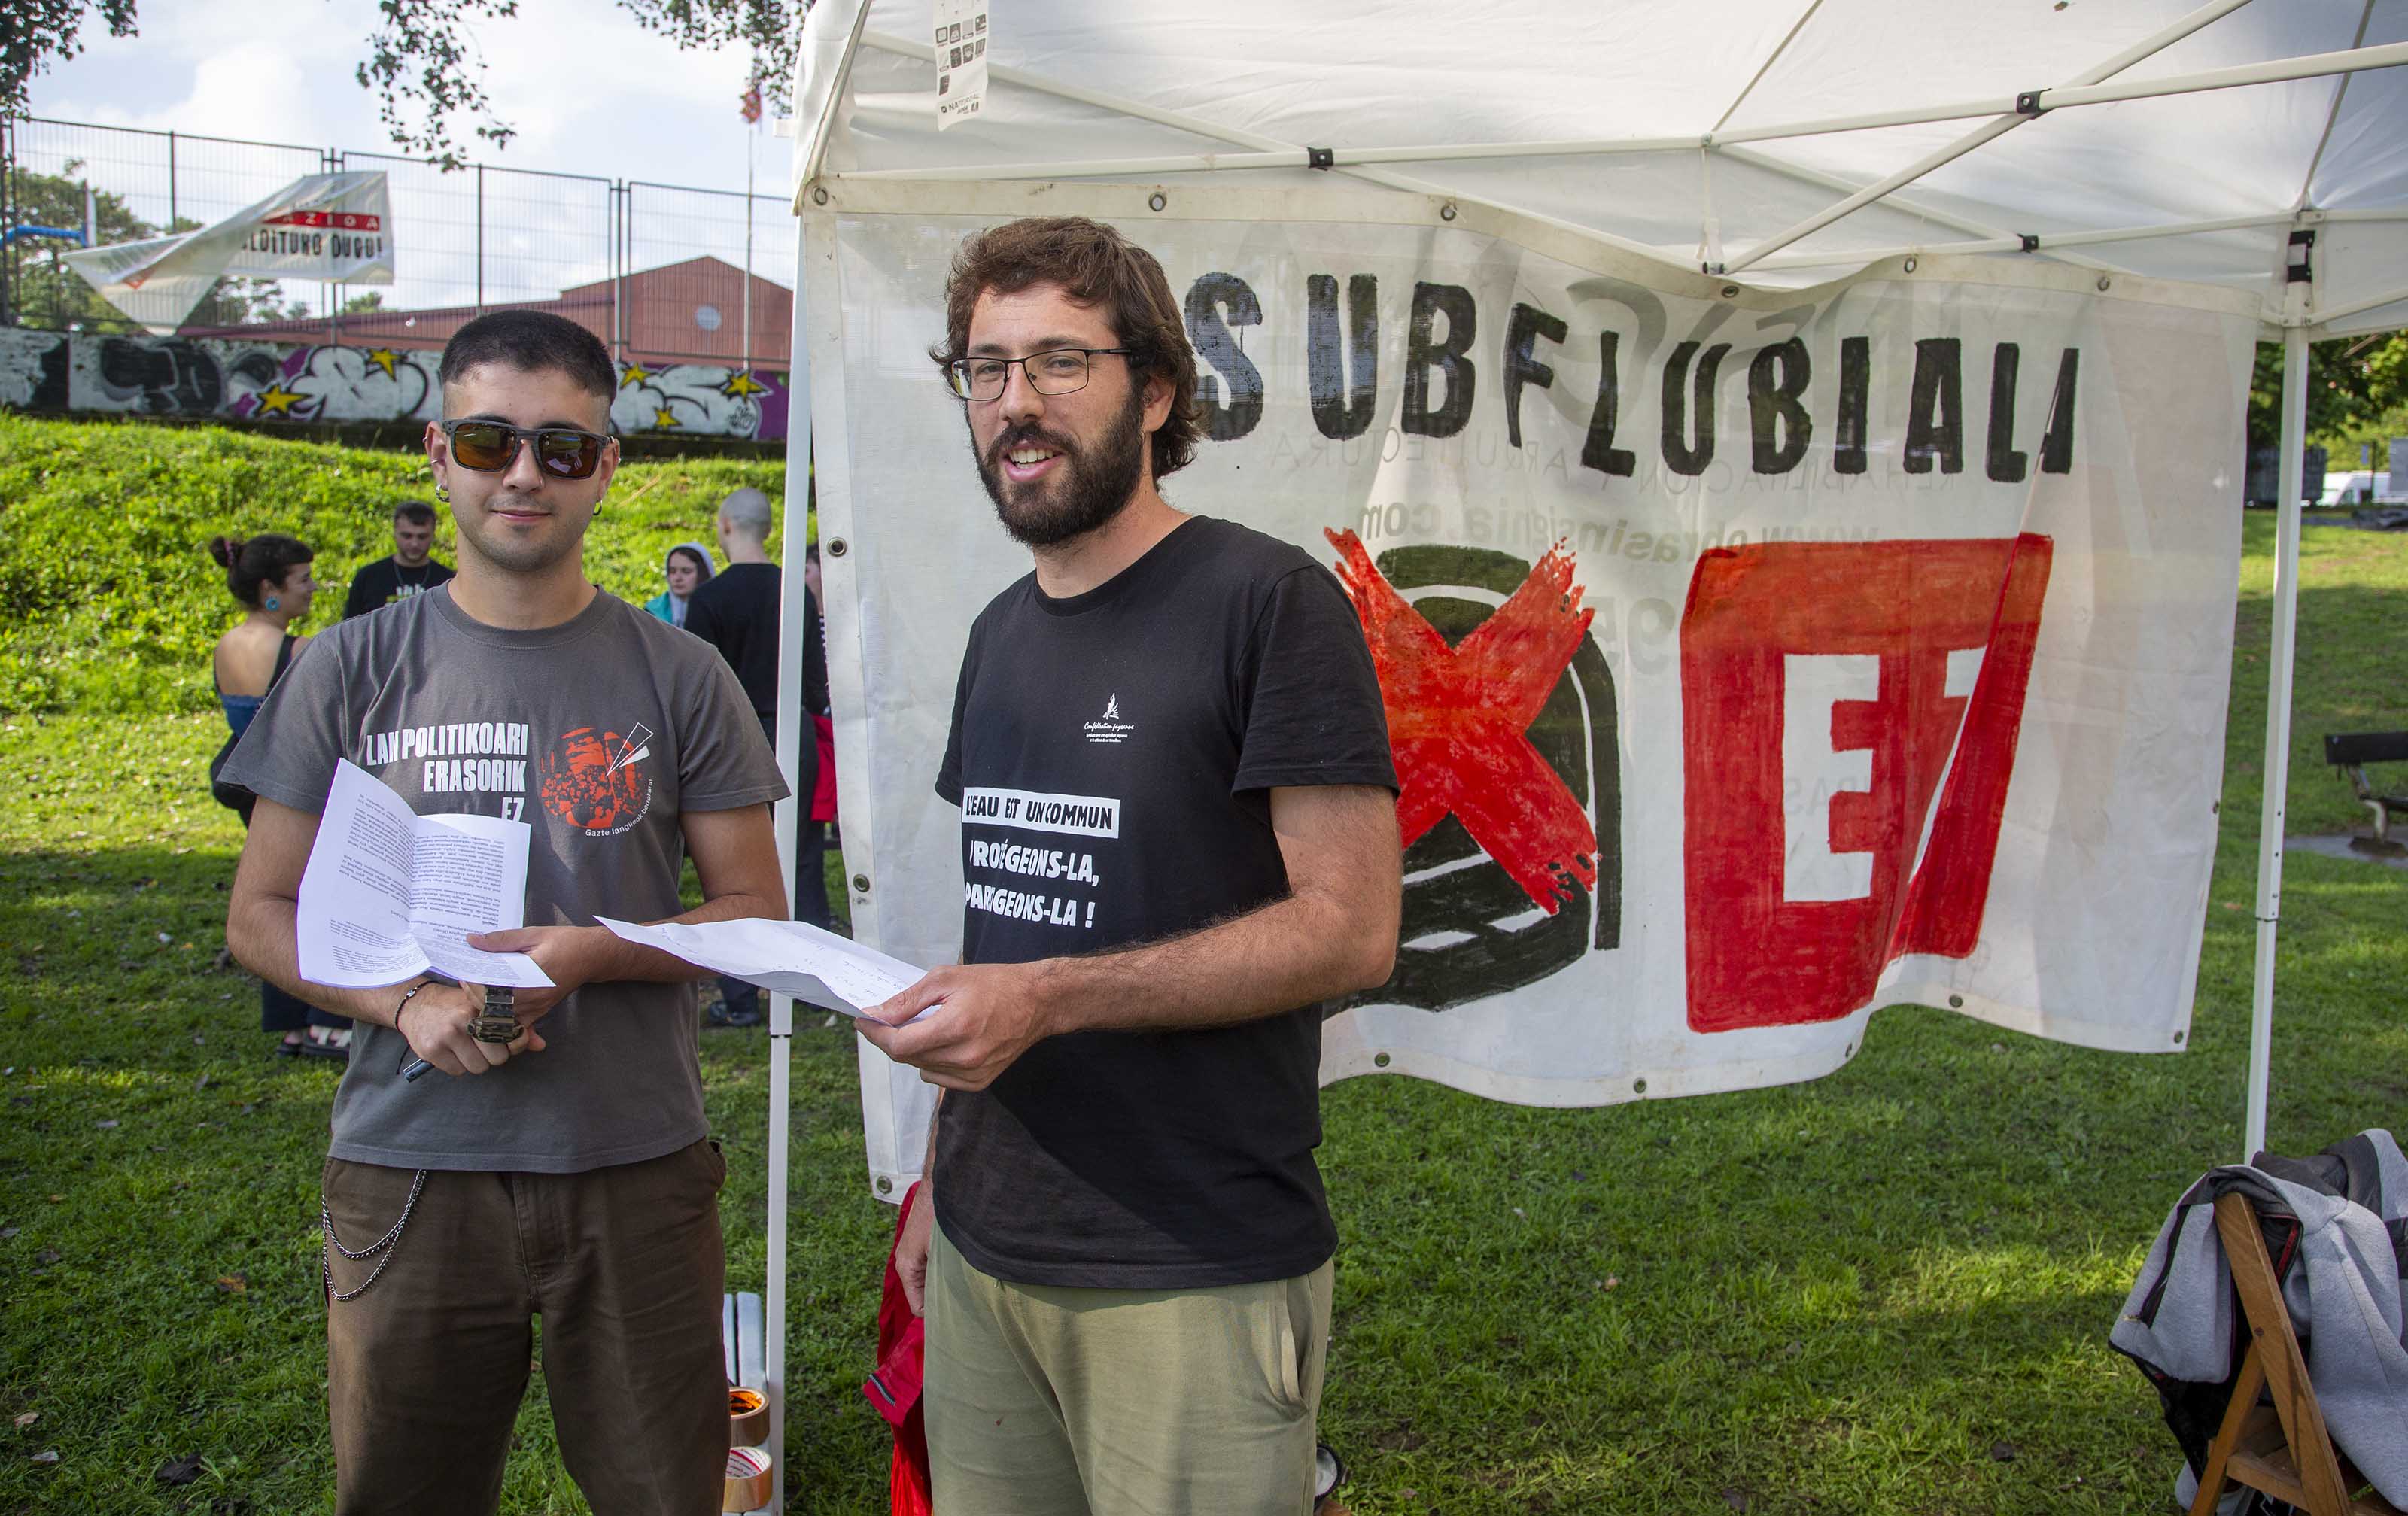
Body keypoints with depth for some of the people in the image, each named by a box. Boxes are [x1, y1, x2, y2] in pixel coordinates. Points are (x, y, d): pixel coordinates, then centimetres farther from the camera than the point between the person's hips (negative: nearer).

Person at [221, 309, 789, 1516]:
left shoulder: (679, 678, 0)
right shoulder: (353, 671, 2)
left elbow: (754, 911, 2)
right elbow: (261, 913, 6)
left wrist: (592, 952, -16)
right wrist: (404, 1002, -12)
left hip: (638, 1175, 0)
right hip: (409, 1174, 1)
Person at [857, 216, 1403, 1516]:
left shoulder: (1268, 601, -10)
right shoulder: (1001, 634, 13)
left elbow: (1350, 929, -16)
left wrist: (1047, 997, -22)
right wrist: (941, 1168, 15)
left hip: (1194, 1271, -6)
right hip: (985, 1252, 6)